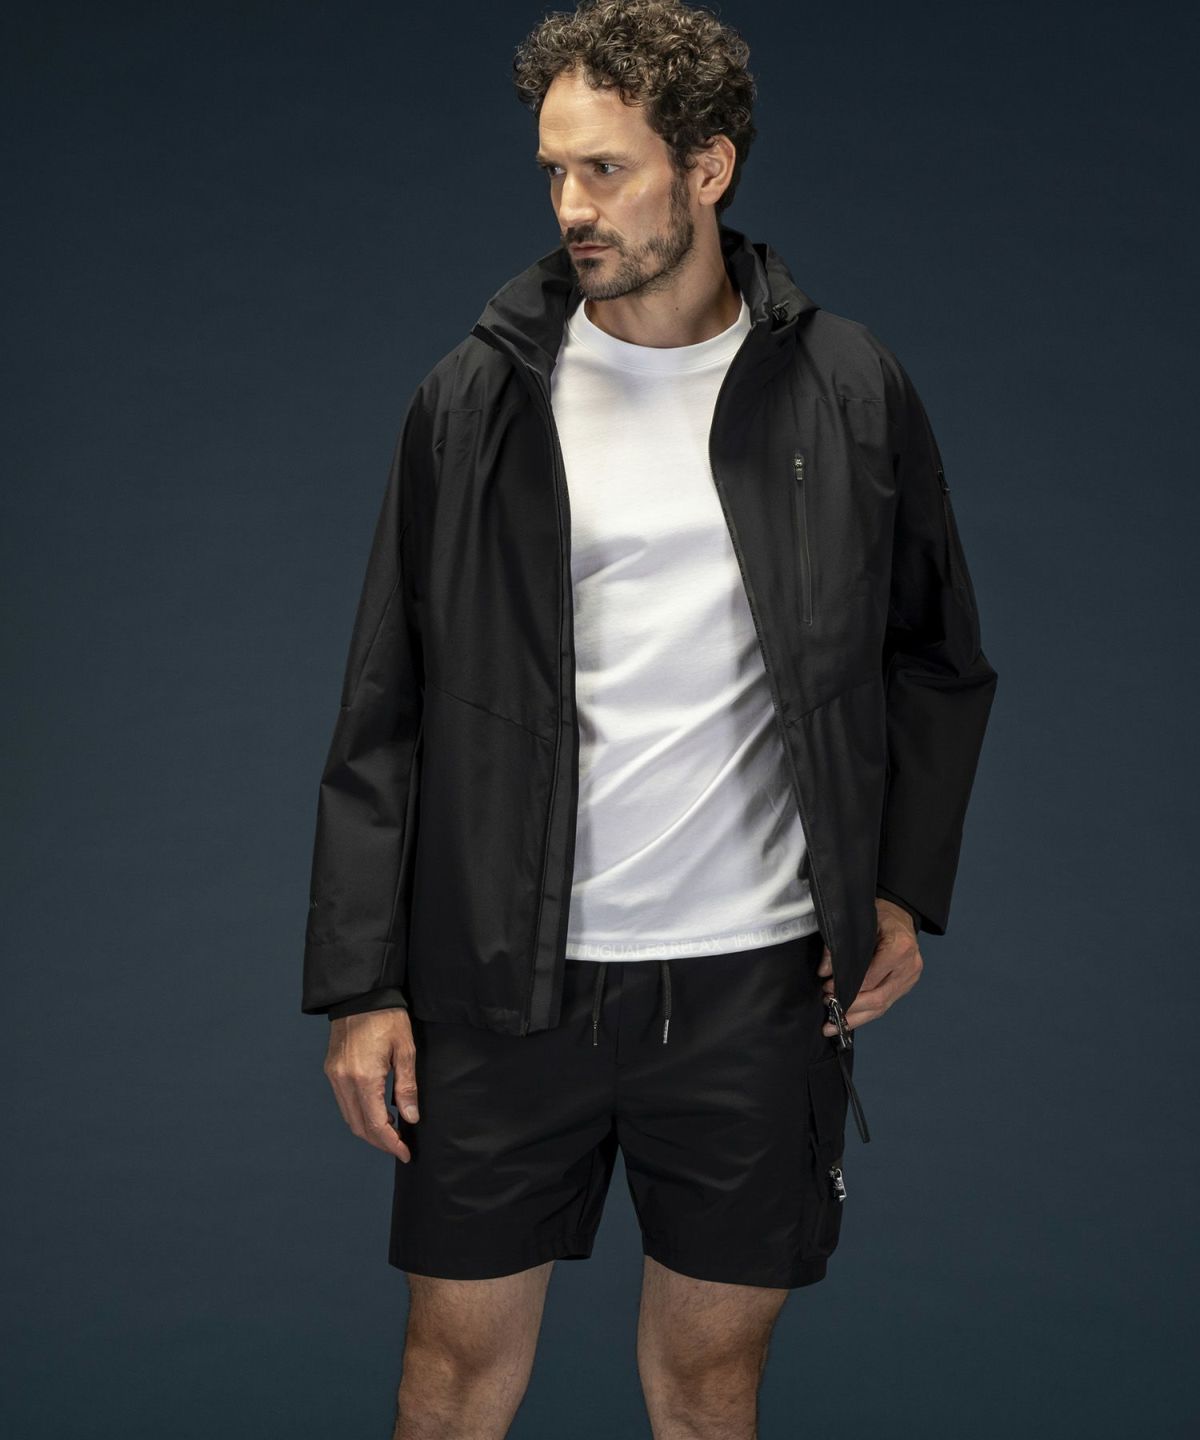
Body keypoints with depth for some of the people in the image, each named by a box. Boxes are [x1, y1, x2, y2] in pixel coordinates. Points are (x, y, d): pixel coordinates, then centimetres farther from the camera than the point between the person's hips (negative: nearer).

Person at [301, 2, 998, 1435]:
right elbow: (385, 712, 1)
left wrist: (903, 885, 0)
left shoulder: (847, 390, 0)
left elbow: (937, 658, 12)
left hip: (755, 979, 0)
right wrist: (359, 983, -2)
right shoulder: (477, 397, -1)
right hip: (508, 979, 0)